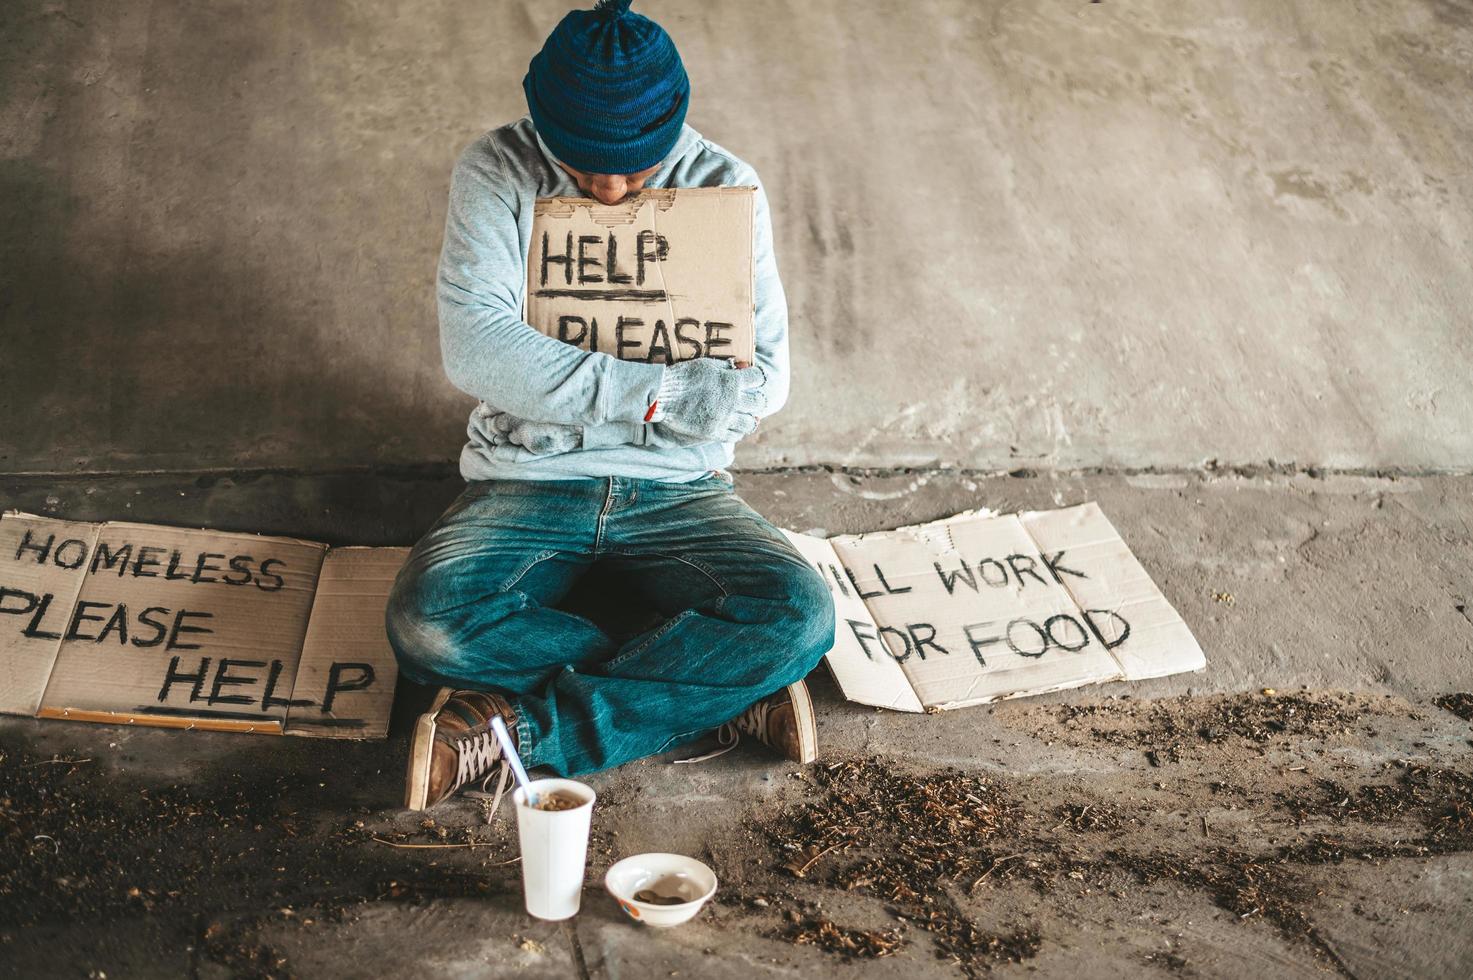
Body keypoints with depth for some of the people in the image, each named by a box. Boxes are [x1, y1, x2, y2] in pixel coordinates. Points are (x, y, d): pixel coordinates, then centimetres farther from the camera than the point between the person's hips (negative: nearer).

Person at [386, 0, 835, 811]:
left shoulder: (725, 188, -1)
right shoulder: (496, 172, -5)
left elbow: (763, 379, -3)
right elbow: (474, 349, -18)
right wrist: (659, 395, -21)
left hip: (676, 488, 1)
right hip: (525, 482, 0)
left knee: (798, 614, -28)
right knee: (427, 624, -31)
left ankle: (519, 727, -21)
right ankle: (719, 691, -19)